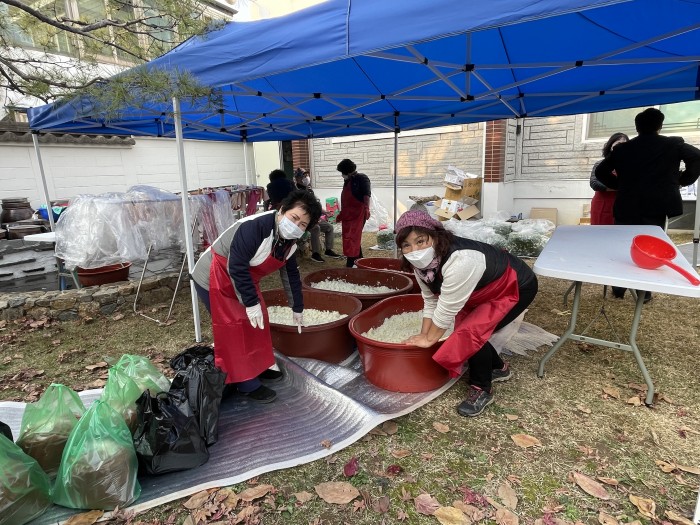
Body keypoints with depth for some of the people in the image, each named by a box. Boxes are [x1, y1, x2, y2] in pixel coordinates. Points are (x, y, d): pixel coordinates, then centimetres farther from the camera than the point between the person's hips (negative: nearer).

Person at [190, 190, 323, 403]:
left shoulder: (289, 242, -4)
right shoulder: (254, 227, -33)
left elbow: (291, 274, 8)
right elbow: (237, 267, -33)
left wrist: (297, 308, 13)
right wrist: (252, 303, -28)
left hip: (243, 279, 9)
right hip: (214, 278, -9)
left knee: (256, 321, 14)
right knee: (234, 329, -5)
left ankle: (256, 368, 32)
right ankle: (246, 385, 9)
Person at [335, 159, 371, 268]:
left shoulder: (362, 178, -6)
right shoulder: (347, 181, 17)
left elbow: (366, 195, -16)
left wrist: (366, 209, -28)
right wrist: (341, 215, 26)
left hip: (358, 214, -9)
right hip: (347, 215, 9)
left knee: (353, 238, -11)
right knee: (350, 238, 12)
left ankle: (351, 263, -9)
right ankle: (359, 260, 24)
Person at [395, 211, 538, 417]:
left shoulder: (459, 261, -41)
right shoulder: (422, 262, -14)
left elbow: (447, 308, -32)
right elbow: (430, 301, -3)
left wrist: (429, 340, -19)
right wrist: (423, 336, -6)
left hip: (517, 286, -8)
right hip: (484, 290, 8)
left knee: (471, 332, -19)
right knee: (464, 331, 4)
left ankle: (482, 390, 4)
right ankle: (498, 368, 31)